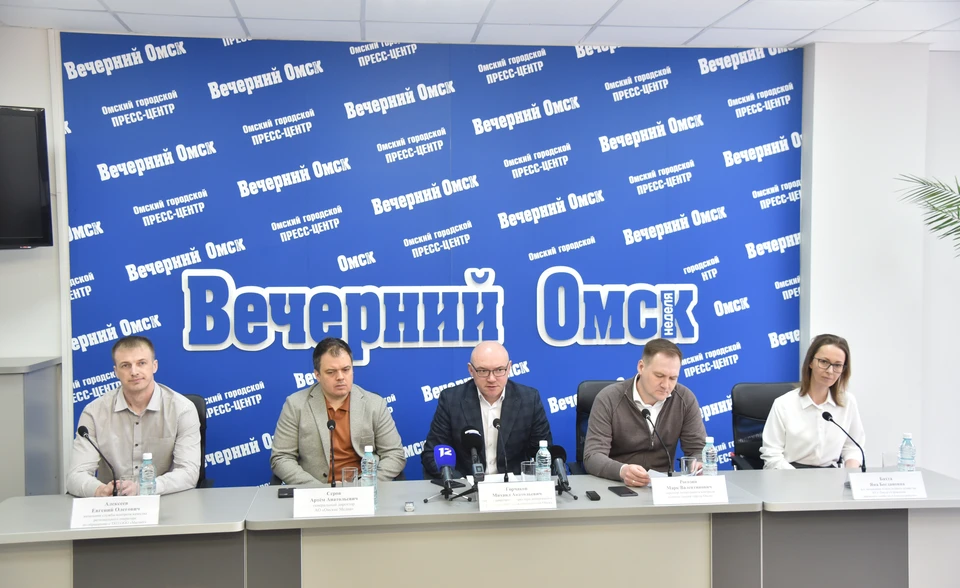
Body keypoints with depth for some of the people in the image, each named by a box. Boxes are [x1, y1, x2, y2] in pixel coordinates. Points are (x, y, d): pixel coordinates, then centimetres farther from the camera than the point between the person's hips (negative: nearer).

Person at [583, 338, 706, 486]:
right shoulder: (608, 400, -12)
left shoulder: (685, 399, -3)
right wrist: (622, 471, -39)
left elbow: (699, 450, 0)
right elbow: (592, 456, -18)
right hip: (615, 485, -1)